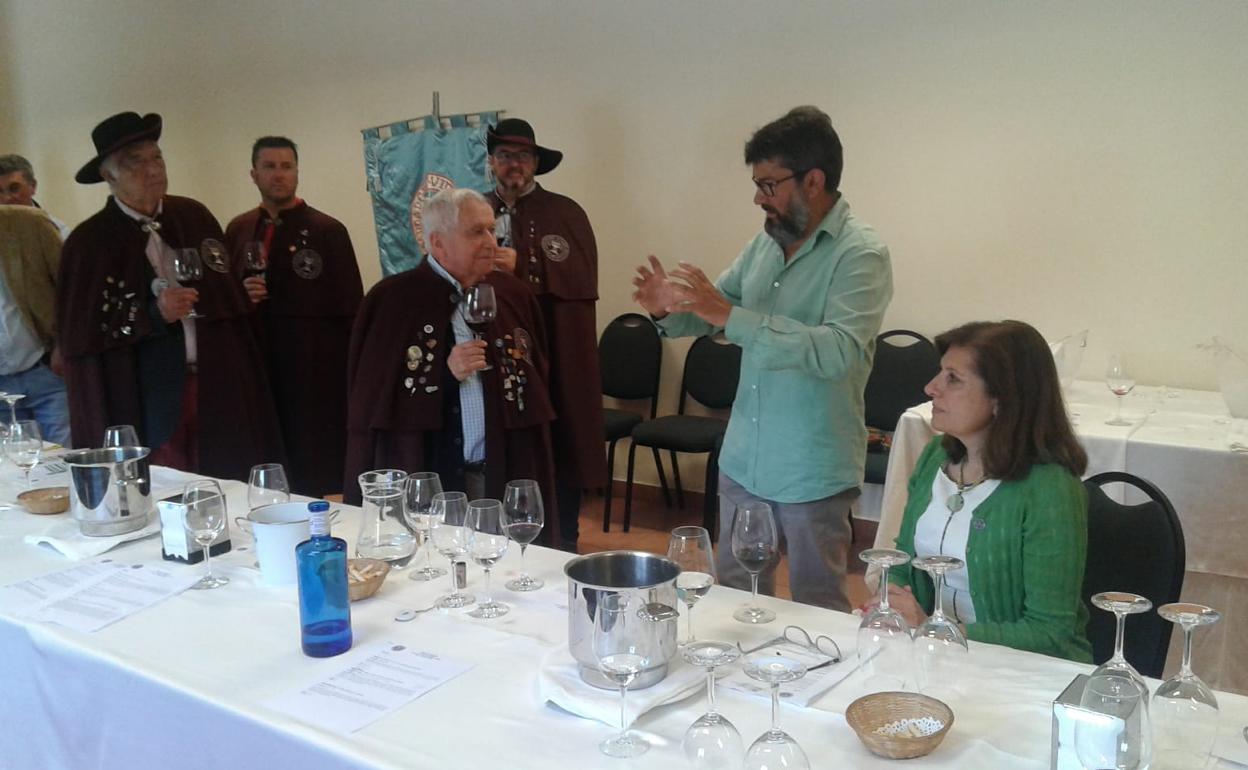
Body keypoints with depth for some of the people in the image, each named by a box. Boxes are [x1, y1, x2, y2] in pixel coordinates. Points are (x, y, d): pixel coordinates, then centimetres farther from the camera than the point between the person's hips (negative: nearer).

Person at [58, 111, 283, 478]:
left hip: (218, 388, 3)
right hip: (143, 400, -3)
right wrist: (153, 314, -15)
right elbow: (77, 334, -4)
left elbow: (232, 299, 11)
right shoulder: (89, 241, -3)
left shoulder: (194, 216, 7)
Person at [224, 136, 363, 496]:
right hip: (257, 372, 4)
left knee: (317, 479, -2)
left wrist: (353, 378, -5)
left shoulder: (328, 231, -3)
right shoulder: (238, 230, 10)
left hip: (317, 374, -4)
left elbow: (350, 312, -3)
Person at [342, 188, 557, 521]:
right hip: (427, 480, -3)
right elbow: (370, 399, -7)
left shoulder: (513, 294, 6)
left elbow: (538, 382, 11)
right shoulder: (392, 300, -6)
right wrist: (445, 373, -17)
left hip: (506, 476, 4)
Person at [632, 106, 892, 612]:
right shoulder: (767, 242, 7)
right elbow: (712, 314, 14)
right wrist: (668, 310, -9)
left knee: (817, 612, 9)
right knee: (734, 599, 19)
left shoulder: (860, 254, -15)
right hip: (743, 462, 7)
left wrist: (730, 316, -32)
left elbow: (838, 350, -29)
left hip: (812, 474, -7)